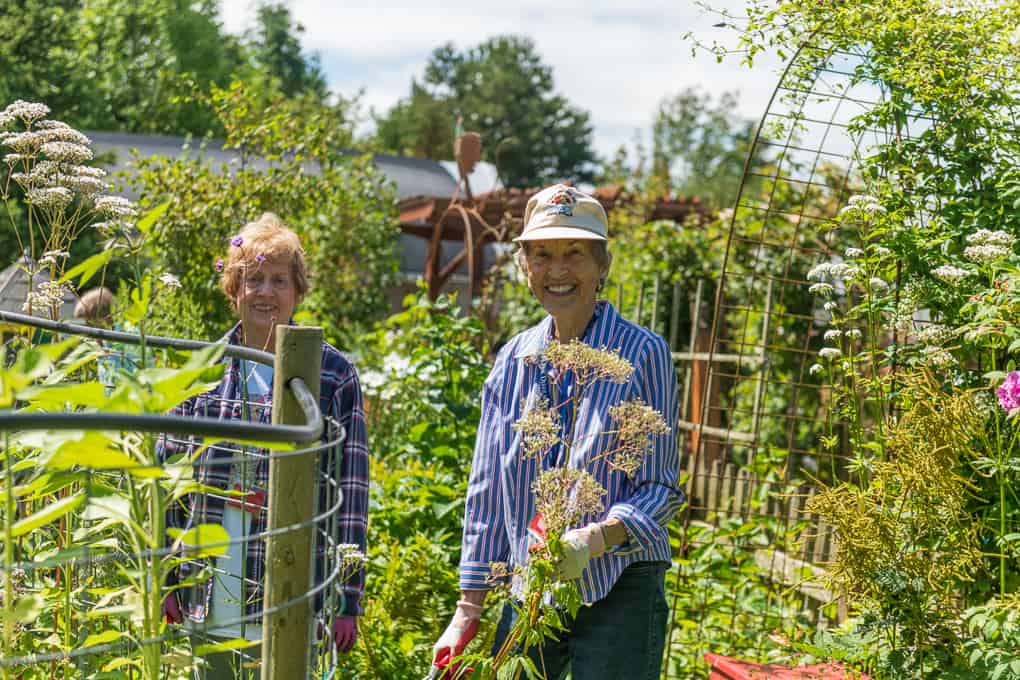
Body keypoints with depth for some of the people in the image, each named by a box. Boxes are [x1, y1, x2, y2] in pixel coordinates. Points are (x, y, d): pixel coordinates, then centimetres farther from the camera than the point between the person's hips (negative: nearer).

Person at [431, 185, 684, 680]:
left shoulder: (642, 354, -7)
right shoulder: (514, 360, 7)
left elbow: (661, 489, -8)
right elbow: (487, 492, 10)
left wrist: (596, 538, -26)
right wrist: (468, 608, 7)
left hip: (617, 595, -4)